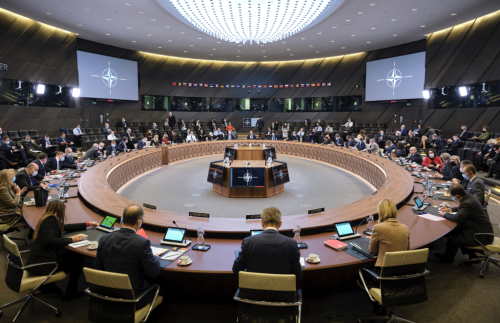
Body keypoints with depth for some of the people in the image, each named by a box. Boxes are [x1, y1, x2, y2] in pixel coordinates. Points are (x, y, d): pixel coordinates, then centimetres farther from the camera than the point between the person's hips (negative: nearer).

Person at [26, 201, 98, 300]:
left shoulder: (49, 219, 15)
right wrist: (71, 240, -21)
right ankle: (71, 292, 12)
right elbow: (48, 240, -28)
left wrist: (88, 224, 29)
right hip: (41, 263, -10)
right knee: (78, 258, -3)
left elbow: (66, 227, 27)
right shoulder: (51, 219, -15)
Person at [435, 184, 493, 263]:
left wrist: (445, 214, -10)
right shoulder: (470, 197, 2)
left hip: (482, 235, -11)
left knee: (452, 241, -13)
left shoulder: (468, 203, -29)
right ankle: (472, 255, 25)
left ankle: (447, 258, 16)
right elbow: (462, 208, 23)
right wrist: (450, 209, 12)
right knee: (455, 232, 16)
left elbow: (457, 218, -27)